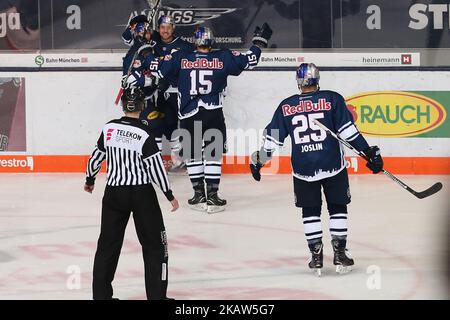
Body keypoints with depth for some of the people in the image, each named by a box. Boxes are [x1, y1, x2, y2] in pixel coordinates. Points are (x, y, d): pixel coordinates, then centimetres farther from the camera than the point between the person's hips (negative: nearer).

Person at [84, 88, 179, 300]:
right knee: (154, 244, 6)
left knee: (108, 243, 12)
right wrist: (169, 195, -4)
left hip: (114, 192, 4)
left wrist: (90, 180, 25)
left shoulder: (109, 128, -2)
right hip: (141, 194, -4)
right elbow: (156, 167, -13)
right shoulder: (144, 134, -14)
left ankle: (101, 294, 14)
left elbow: (97, 156, 8)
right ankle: (156, 294, 4)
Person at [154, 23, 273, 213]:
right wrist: (259, 42, 18)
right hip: (213, 114, -1)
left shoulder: (181, 58, 0)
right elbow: (248, 61, 4)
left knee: (193, 154, 13)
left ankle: (199, 195, 15)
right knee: (213, 154, 5)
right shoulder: (222, 58, -1)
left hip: (188, 116, 1)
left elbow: (160, 69, 5)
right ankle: (212, 196, 1)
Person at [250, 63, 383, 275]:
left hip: (303, 169, 1)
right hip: (332, 165, -1)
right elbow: (348, 130, -7)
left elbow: (272, 139, 7)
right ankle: (339, 254, 7)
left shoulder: (286, 106, 5)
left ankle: (316, 257, 10)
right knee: (337, 207, 12)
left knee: (310, 210, 14)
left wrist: (258, 161, 19)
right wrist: (369, 152, -3)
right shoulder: (332, 99, -2)